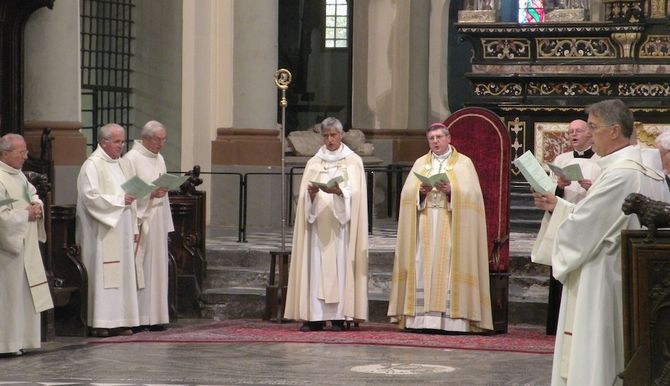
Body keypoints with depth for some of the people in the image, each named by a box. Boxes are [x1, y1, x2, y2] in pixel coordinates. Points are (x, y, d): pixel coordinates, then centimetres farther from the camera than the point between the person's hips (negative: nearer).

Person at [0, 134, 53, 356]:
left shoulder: (18, 175, 12)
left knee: (25, 294, 12)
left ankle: (19, 340, 19)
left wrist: (36, 206, 2)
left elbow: (34, 195, 23)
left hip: (25, 244, 10)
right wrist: (27, 215, -13)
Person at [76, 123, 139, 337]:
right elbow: (90, 197, -19)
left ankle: (118, 321, 10)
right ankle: (99, 323, -6)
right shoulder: (92, 165, -10)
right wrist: (119, 199, -19)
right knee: (102, 275, -8)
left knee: (121, 274, 7)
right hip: (102, 233, -9)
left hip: (120, 230, 9)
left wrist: (133, 228, 17)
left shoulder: (117, 164, 17)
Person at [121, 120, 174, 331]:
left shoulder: (159, 159, 17)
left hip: (158, 223, 8)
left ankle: (155, 317, 11)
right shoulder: (131, 159, -8)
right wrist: (151, 193, -22)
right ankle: (138, 317, -5)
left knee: (157, 269, 7)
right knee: (139, 269, -7)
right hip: (140, 223, -8)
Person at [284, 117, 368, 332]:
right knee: (316, 266, -4)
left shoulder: (353, 161, 8)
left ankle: (339, 316, -7)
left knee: (340, 265, -7)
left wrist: (339, 191, -23)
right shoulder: (314, 163, 14)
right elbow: (304, 196, 8)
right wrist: (311, 193, -14)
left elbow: (355, 192, -4)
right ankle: (315, 316, -5)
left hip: (341, 224, -2)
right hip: (318, 222, 2)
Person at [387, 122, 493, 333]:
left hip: (451, 227, -3)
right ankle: (423, 318, -6)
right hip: (425, 228, 3)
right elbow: (407, 193, 7)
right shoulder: (420, 164, 16)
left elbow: (471, 194, -3)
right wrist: (421, 192, -12)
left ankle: (452, 318, -10)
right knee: (423, 269, -5)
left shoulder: (464, 163, 7)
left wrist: (451, 191, -18)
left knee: (449, 269, -9)